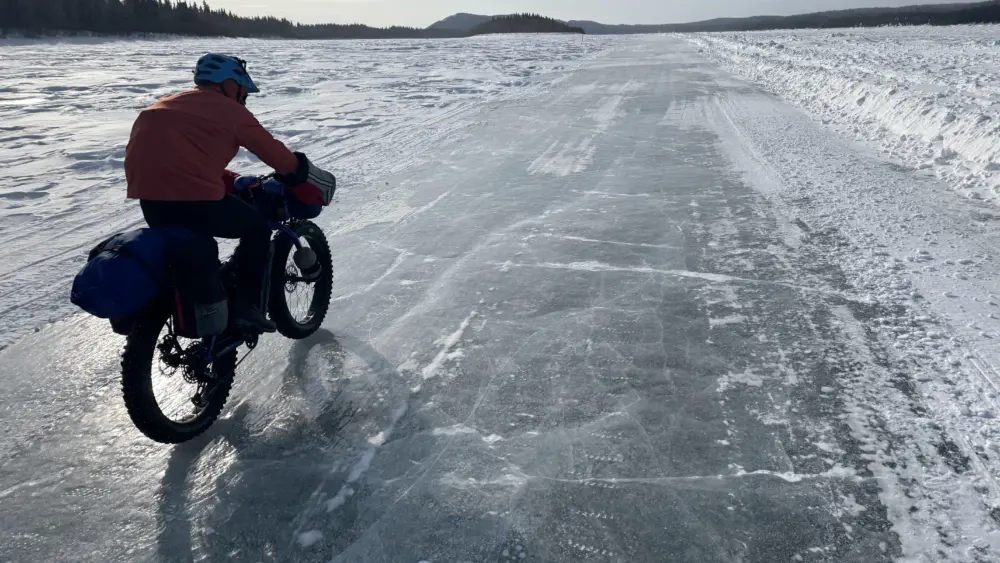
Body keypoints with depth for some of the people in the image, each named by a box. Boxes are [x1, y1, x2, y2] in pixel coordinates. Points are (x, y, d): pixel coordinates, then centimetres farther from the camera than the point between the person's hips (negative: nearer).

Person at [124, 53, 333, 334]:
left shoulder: (168, 104, 26)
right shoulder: (230, 110, 3)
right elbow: (274, 153, 6)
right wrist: (306, 171, 23)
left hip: (150, 200, 8)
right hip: (195, 200, -8)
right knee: (257, 227, 13)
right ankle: (247, 305, 6)